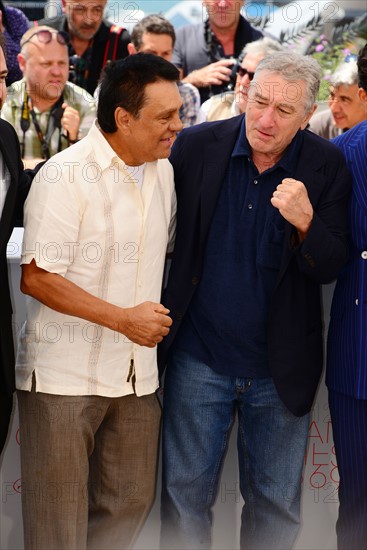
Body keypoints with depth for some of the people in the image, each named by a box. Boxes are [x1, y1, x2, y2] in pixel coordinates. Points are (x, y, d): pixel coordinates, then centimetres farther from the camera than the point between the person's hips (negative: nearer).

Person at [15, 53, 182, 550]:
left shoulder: (163, 170, 8)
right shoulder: (66, 174, -13)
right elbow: (36, 278, -17)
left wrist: (157, 316, 10)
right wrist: (123, 318, -17)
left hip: (137, 373, 6)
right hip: (64, 375, -6)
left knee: (131, 501, 12)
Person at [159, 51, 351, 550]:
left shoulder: (327, 167, -7)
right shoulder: (197, 145, -6)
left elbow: (331, 267, -9)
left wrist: (306, 223, -29)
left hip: (279, 368, 0)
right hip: (199, 359, 0)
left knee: (276, 507, 13)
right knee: (185, 495, 12)